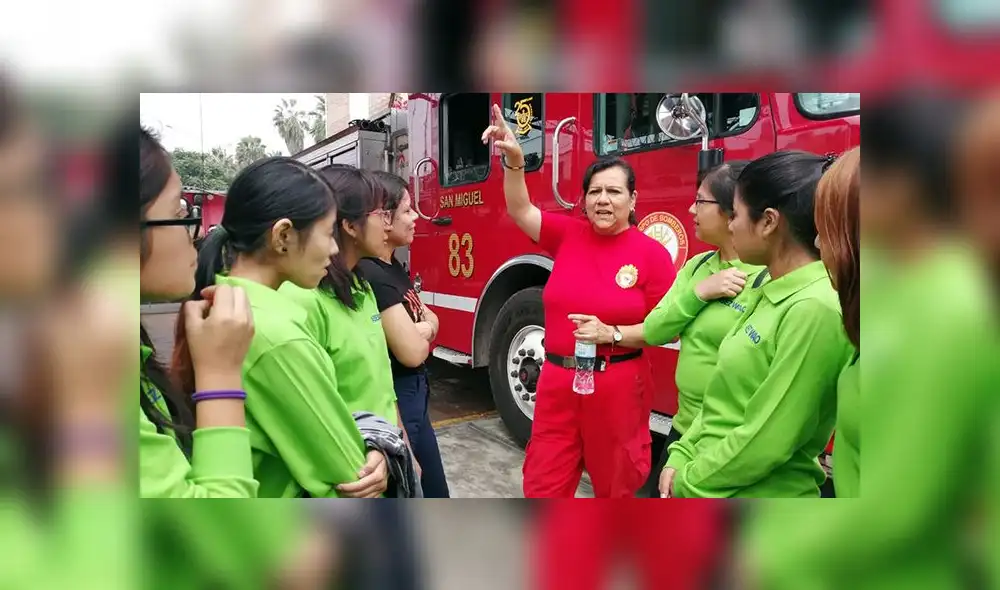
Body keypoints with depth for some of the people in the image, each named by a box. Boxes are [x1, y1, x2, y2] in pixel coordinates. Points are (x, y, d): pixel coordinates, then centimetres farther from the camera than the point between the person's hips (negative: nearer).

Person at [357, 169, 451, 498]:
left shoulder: (393, 267, 7)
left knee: (435, 494, 22)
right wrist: (423, 331, -4)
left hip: (413, 397, 10)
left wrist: (417, 330, -11)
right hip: (392, 402, -10)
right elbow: (412, 352, -26)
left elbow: (431, 320, 12)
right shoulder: (371, 275, -23)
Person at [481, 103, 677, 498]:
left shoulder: (652, 254, -7)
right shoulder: (568, 235, 2)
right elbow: (520, 210, -7)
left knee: (615, 488, 17)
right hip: (558, 382, 3)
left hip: (617, 387, -2)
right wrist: (514, 160, -22)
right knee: (542, 487, 10)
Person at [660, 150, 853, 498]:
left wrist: (687, 482, -12)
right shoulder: (772, 294, 5)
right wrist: (680, 459, 2)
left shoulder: (815, 308, -22)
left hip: (756, 492, -7)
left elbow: (766, 441, -23)